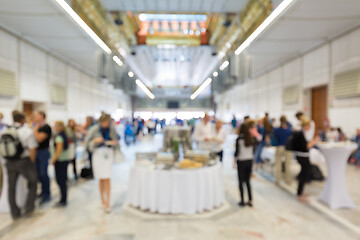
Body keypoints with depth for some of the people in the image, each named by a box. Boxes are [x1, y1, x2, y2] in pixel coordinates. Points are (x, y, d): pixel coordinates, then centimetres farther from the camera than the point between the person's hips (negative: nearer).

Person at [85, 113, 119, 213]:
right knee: (101, 179, 5)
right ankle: (102, 201, 22)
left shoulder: (112, 129, -2)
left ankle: (107, 203, 3)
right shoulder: (95, 129, -5)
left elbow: (116, 140, 10)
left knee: (107, 179, -4)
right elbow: (87, 142, 0)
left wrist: (115, 143, -13)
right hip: (98, 153, 0)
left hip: (109, 153, 0)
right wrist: (95, 141, -18)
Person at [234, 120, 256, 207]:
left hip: (241, 162, -4)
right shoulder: (251, 138, 0)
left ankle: (242, 201, 11)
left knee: (241, 182, 6)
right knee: (248, 181, 15)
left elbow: (237, 152, -11)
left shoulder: (239, 139, -13)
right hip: (250, 161, 4)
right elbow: (253, 150, 8)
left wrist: (234, 162, -2)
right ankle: (250, 201, 17)